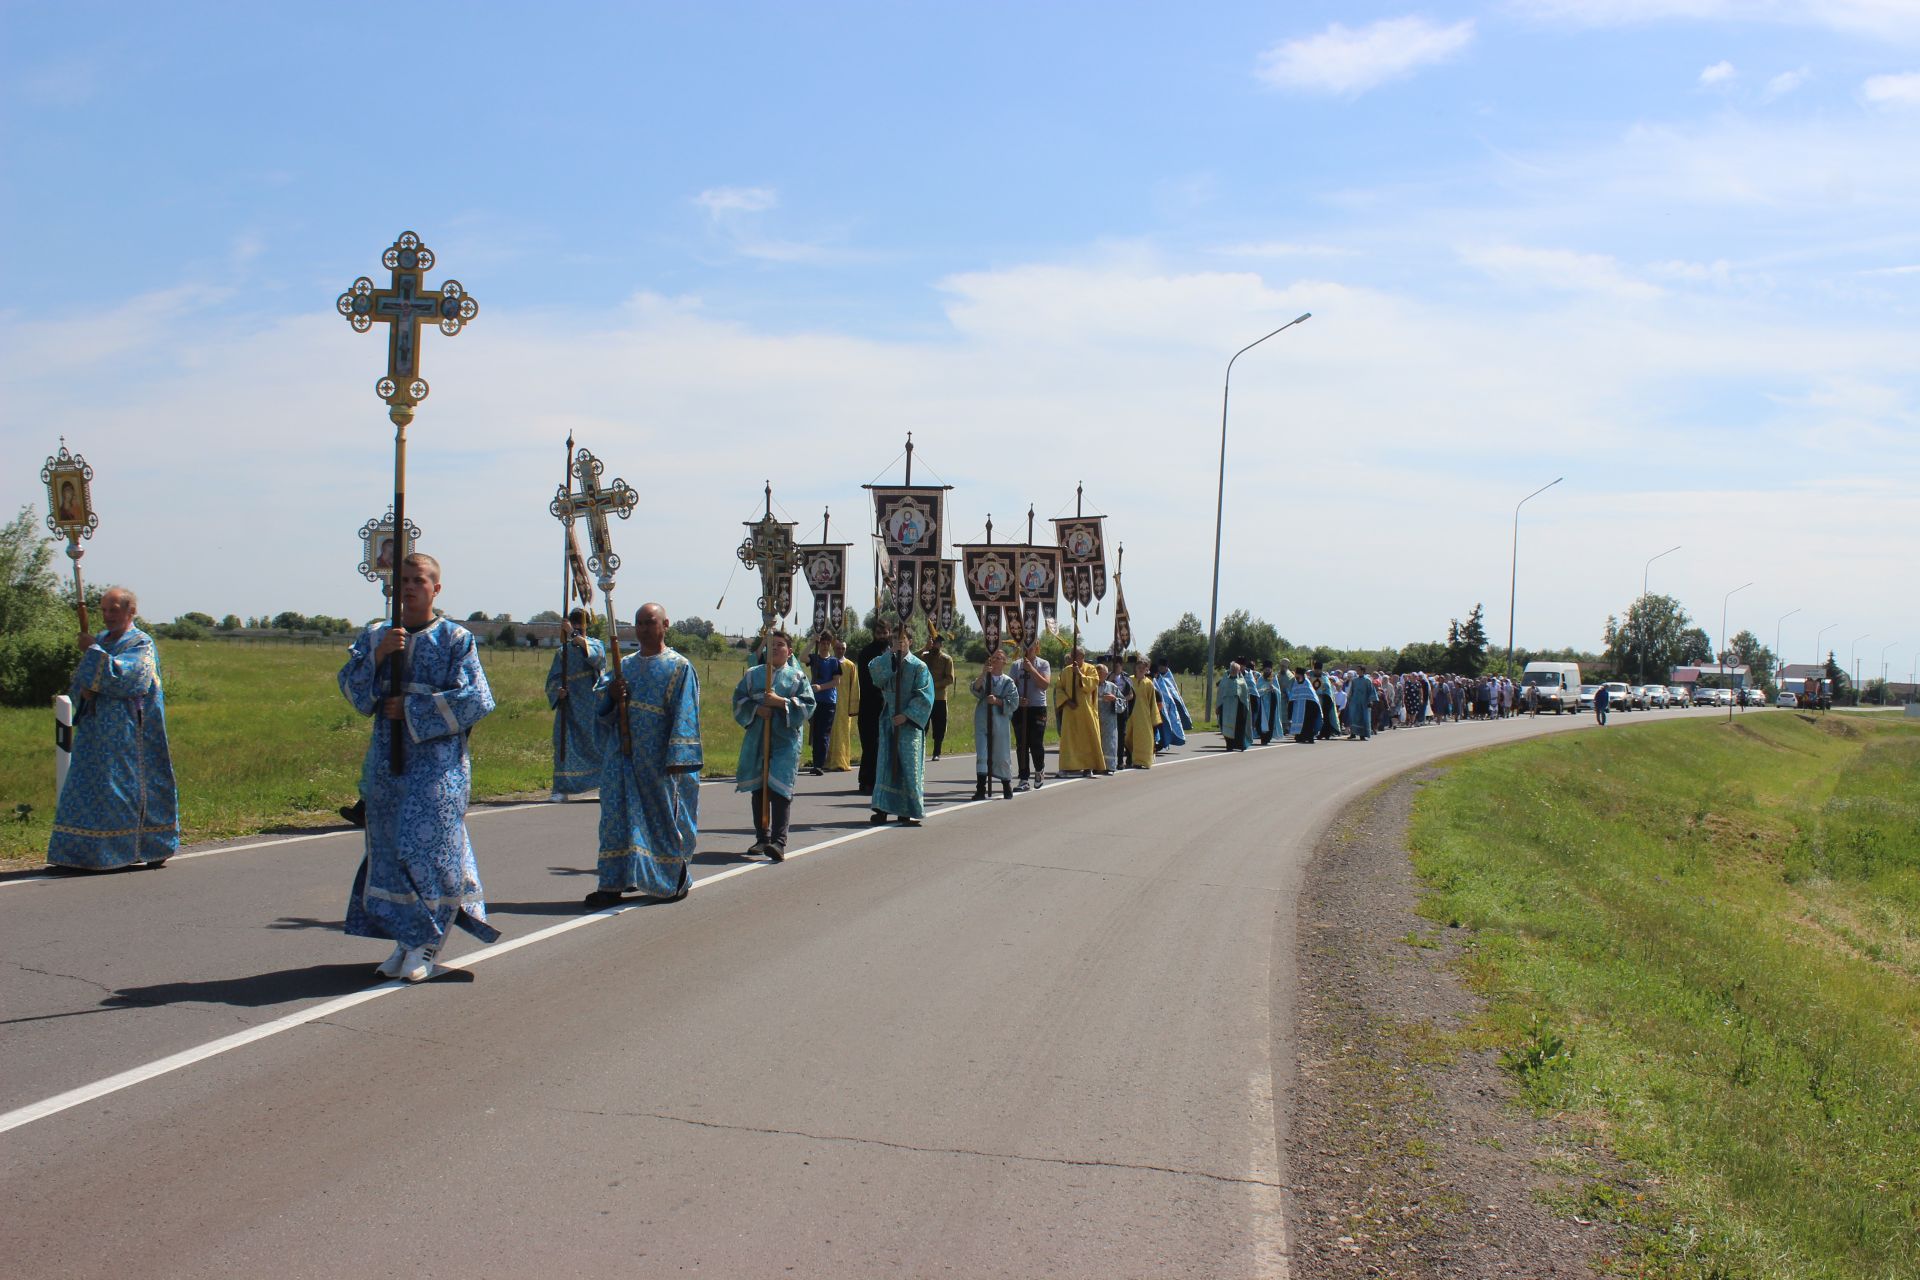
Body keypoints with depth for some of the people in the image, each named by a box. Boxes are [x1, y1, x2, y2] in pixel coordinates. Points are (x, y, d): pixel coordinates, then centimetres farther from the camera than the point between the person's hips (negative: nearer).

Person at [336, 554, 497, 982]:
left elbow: (476, 699, -10)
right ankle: (406, 939, 16)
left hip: (437, 760, -5)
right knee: (390, 849, 6)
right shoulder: (375, 636, 12)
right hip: (386, 759, 5)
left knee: (427, 845, -9)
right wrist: (376, 656, -15)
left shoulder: (455, 639, -2)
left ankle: (427, 942, 3)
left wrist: (412, 711, -13)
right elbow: (350, 688, 2)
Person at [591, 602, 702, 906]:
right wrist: (611, 698, -8)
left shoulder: (679, 667, -3)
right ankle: (613, 882, 3)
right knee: (617, 815, 1)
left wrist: (676, 759, -18)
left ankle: (674, 881, 18)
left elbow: (684, 716, -9)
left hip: (658, 760, -5)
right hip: (624, 757, 5)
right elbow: (605, 712, 15)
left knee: (665, 817, 3)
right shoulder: (625, 665, 13)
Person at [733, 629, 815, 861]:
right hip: (756, 739, 4)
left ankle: (779, 841, -17)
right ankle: (762, 837, 21)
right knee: (758, 789, 9)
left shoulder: (797, 677, 5)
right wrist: (756, 709, -10)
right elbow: (738, 699, 8)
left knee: (779, 789, -14)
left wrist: (781, 702, -13)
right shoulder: (753, 674, 13)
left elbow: (809, 704, -3)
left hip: (785, 740, -4)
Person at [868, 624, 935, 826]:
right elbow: (873, 669, -14)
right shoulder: (885, 662, 8)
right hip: (888, 721, 3)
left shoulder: (918, 666, -2)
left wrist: (907, 715, -17)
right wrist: (891, 653, -18)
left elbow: (924, 696, -8)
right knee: (886, 764, 0)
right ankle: (882, 809, 2)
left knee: (909, 765, -2)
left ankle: (909, 811, 2)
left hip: (909, 723, -3)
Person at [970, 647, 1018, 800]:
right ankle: (980, 789, -7)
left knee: (1002, 756, 8)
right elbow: (975, 689, -14)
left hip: (1001, 724, -1)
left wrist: (997, 701, -15)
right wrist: (983, 673, -24)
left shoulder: (1008, 682, 3)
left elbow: (1014, 703, -3)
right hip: (982, 723, 1)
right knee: (981, 756, -6)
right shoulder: (983, 678, 6)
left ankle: (1007, 786, 26)